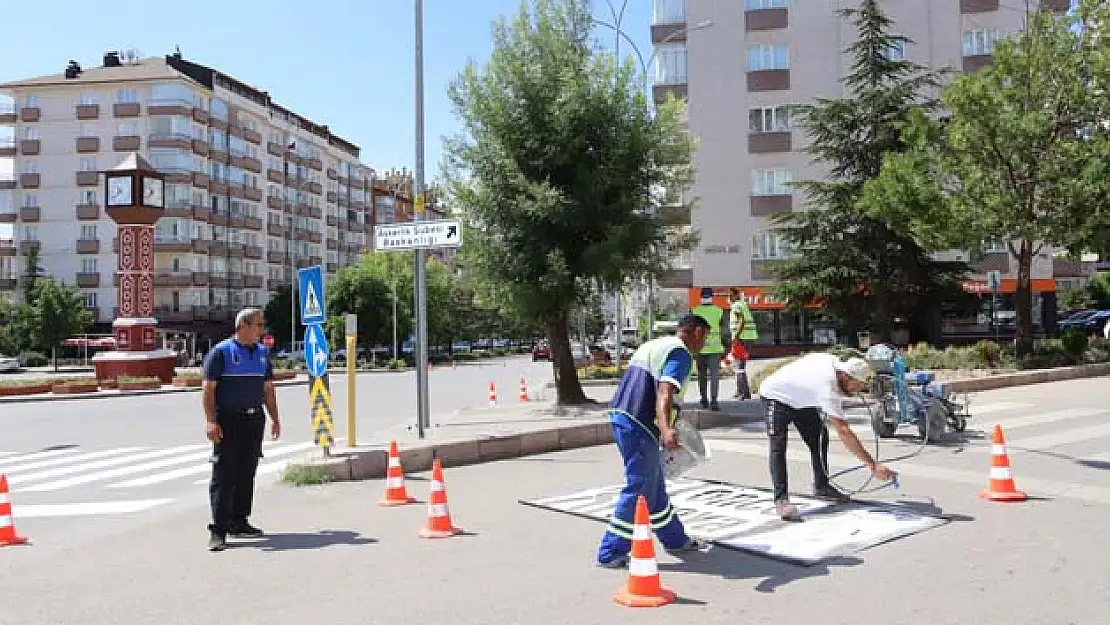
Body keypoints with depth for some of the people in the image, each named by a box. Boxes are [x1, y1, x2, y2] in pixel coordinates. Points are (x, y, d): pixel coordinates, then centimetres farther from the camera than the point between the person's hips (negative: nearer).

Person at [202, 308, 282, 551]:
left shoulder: (262, 353, 14)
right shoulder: (221, 351, -5)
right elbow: (208, 388, -9)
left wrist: (274, 418, 16)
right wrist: (211, 421, -17)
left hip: (255, 419, 6)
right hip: (228, 420, -6)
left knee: (247, 473, 11)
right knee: (224, 474, -6)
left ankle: (238, 522, 22)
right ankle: (218, 530, -4)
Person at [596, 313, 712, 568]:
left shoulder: (653, 345, 22)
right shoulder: (681, 353, -7)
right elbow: (665, 391, -24)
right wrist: (666, 430, -40)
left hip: (619, 415, 10)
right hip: (639, 425, -10)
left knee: (655, 486, 19)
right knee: (639, 491, 0)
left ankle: (675, 539, 33)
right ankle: (611, 553, 5)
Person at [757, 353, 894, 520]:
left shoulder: (835, 361, -15)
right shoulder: (828, 387, -37)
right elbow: (843, 432, -41)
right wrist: (873, 465, -43)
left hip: (800, 399, 9)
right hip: (775, 396, -9)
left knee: (819, 437, 4)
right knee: (778, 447, -21)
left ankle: (821, 486, 17)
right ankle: (781, 500, -24)